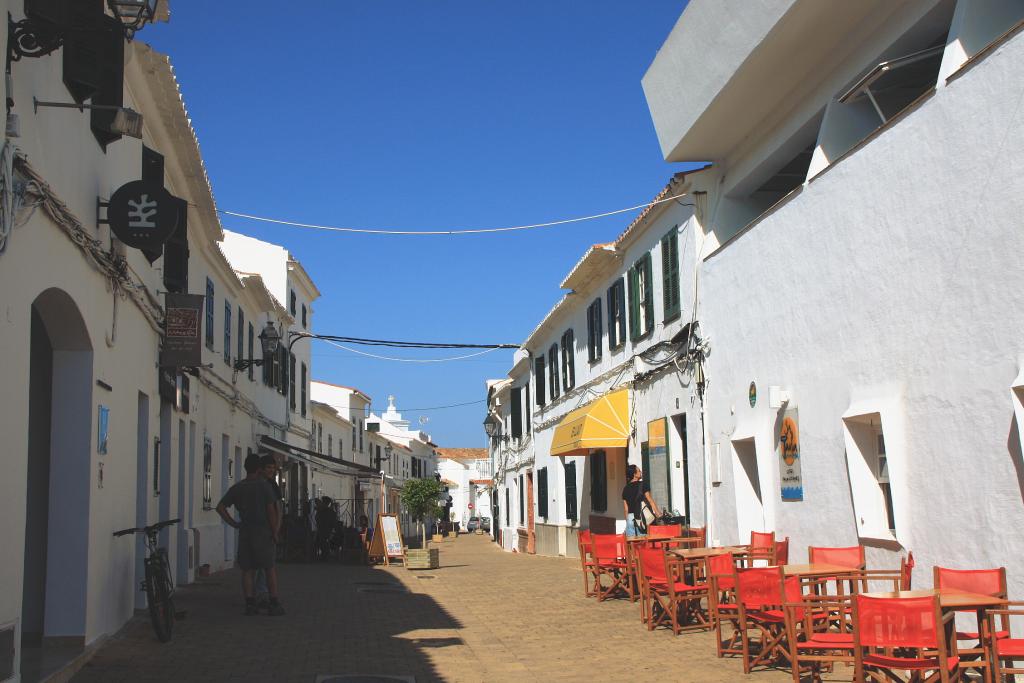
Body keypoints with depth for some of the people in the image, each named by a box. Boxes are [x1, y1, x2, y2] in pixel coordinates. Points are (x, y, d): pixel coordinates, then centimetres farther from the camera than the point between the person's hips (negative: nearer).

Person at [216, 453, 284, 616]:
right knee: (270, 568, 4)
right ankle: (274, 604, 2)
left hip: (244, 531, 4)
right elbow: (271, 511, -10)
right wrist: (274, 533, -2)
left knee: (247, 570, 7)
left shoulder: (237, 488, 6)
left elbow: (220, 507, 5)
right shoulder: (264, 486, -6)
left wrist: (233, 523, 8)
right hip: (263, 531, -3)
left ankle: (250, 604, 3)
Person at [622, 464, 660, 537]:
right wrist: (658, 515, -4)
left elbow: (626, 508, 12)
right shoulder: (642, 485, -3)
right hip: (641, 517, -4)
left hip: (630, 518, 4)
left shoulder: (626, 489, 11)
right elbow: (650, 501, -6)